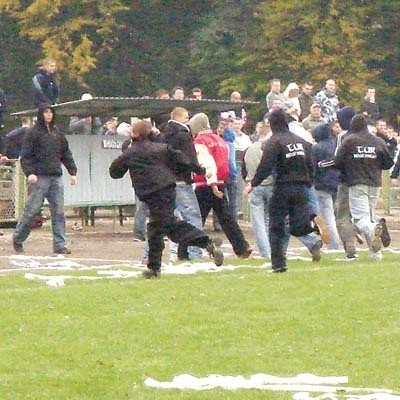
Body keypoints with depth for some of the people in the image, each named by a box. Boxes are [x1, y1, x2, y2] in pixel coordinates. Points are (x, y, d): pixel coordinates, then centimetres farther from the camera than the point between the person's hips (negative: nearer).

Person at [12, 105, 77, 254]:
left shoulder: (57, 134, 16)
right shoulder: (33, 133, 0)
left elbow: (66, 155, 20)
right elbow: (25, 156, -6)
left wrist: (72, 172, 11)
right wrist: (29, 172, -18)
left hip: (56, 177, 5)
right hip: (39, 178, -5)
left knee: (59, 212, 0)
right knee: (31, 210, -4)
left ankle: (60, 245, 0)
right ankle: (17, 239, 13)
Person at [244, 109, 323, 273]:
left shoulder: (274, 141, -7)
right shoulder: (301, 141, 13)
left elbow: (265, 166, -14)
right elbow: (310, 166, 14)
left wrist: (253, 184, -5)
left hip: (283, 188, -5)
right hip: (302, 188, 5)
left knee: (277, 227, 5)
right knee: (298, 226, 8)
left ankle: (278, 264, 2)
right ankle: (314, 240, -23)